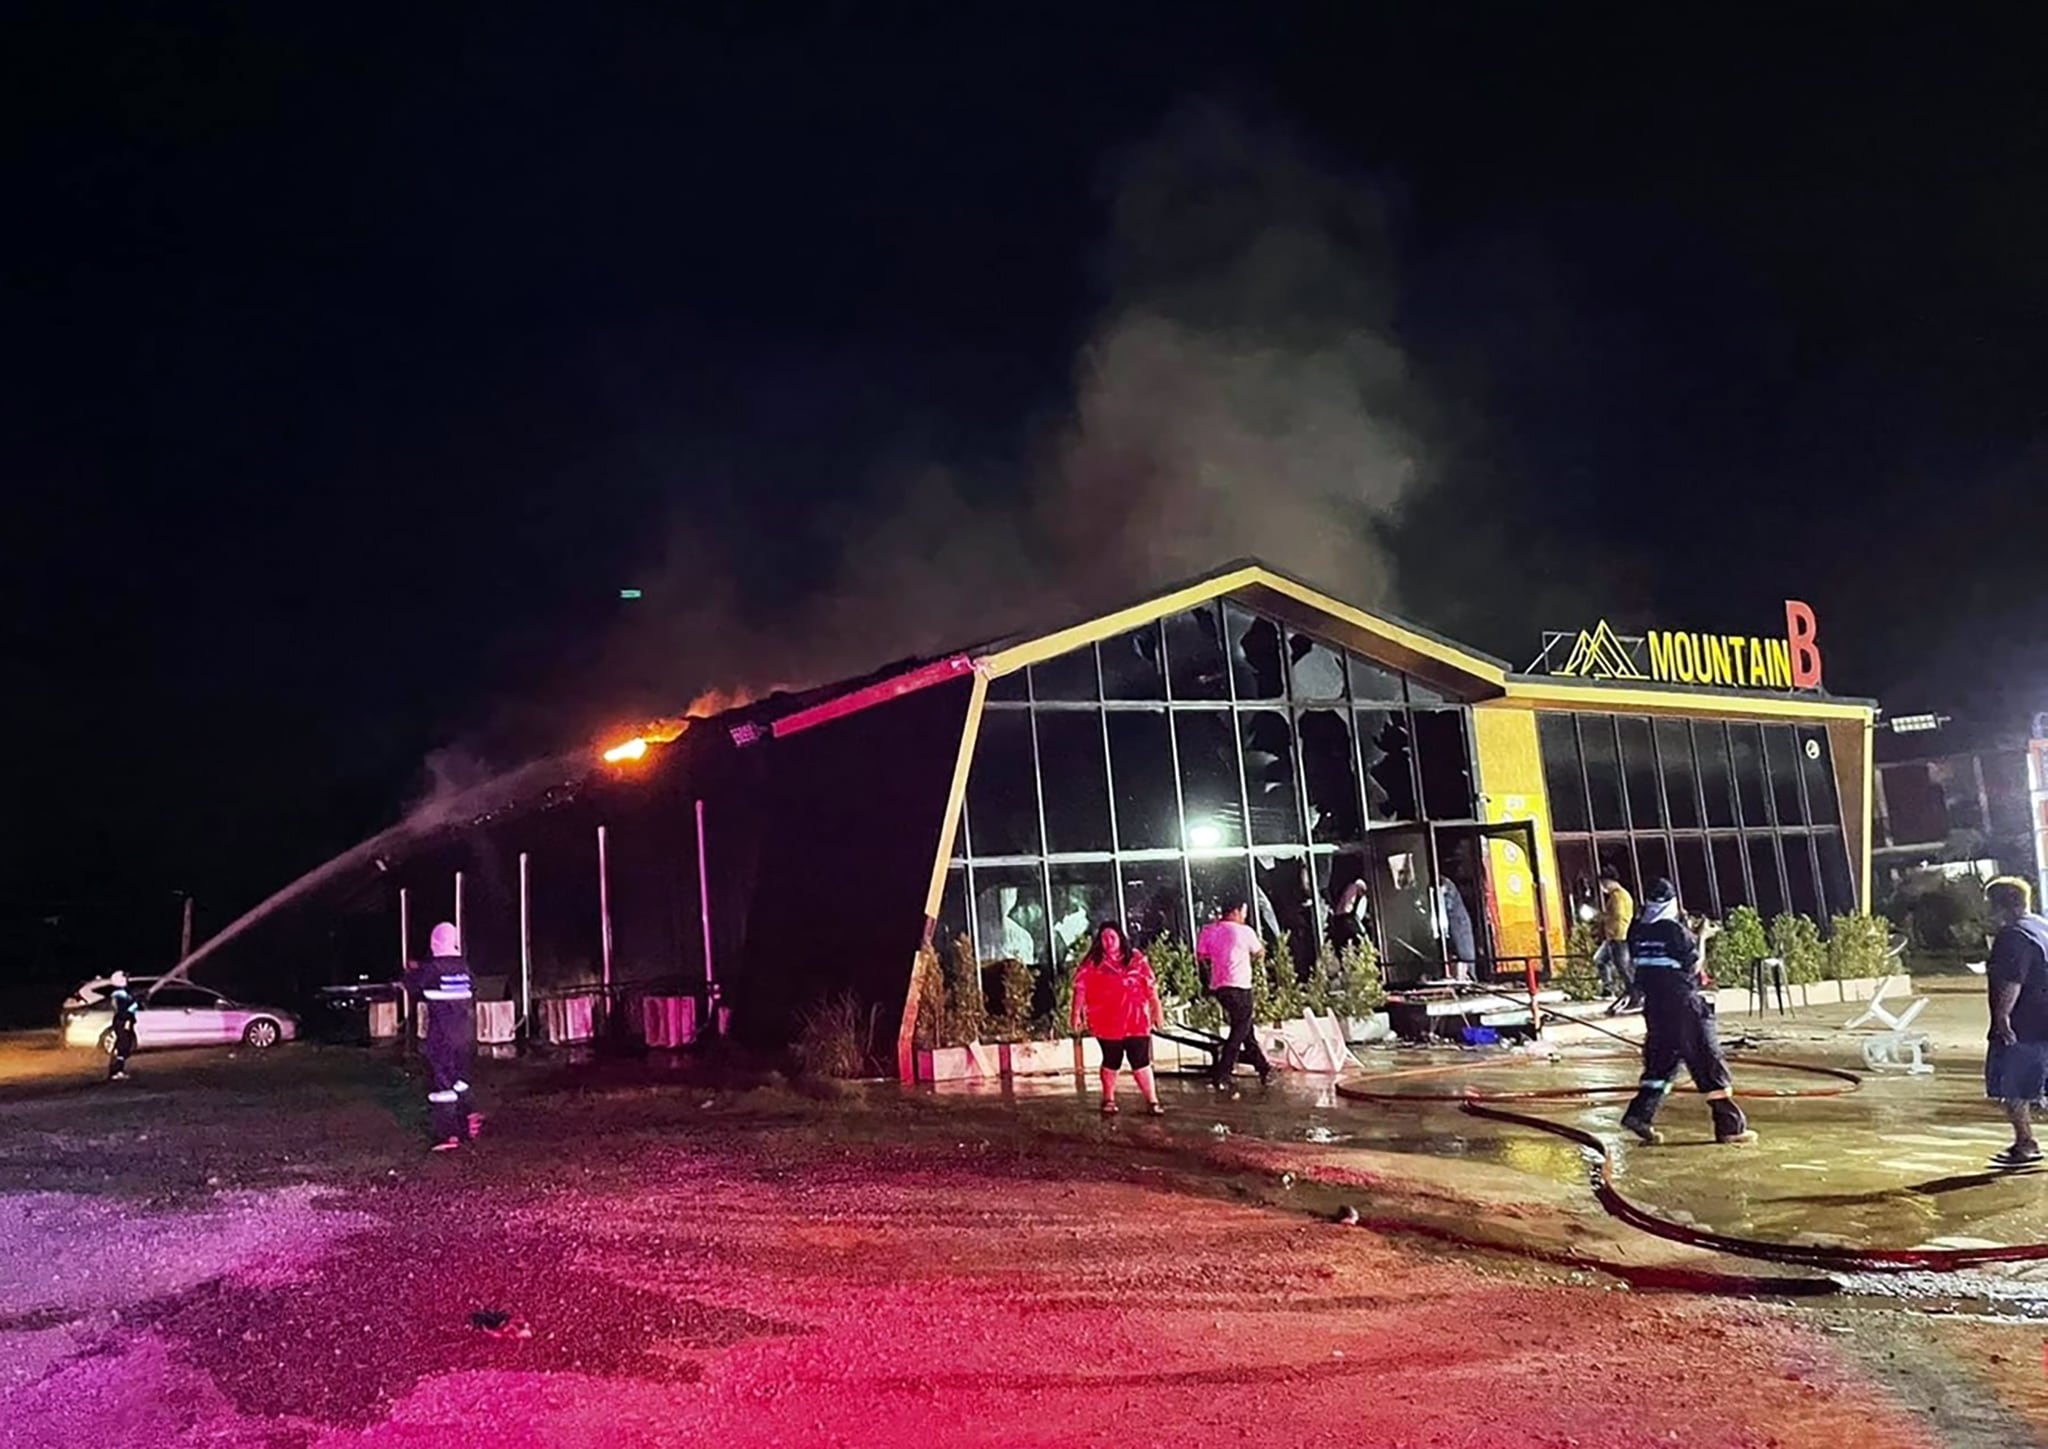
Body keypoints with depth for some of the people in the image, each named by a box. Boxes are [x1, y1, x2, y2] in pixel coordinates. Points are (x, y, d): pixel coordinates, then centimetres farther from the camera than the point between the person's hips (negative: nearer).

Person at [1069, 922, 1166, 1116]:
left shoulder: (1136, 958, 5)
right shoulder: (1092, 962, 2)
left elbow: (1150, 985, 6)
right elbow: (1081, 988, -1)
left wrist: (1157, 1009, 4)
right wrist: (1077, 1013, -7)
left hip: (1136, 1021, 0)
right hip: (1107, 1022, 0)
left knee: (1141, 1061, -1)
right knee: (1111, 1062, 10)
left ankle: (1152, 1101, 3)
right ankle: (1109, 1100, 24)